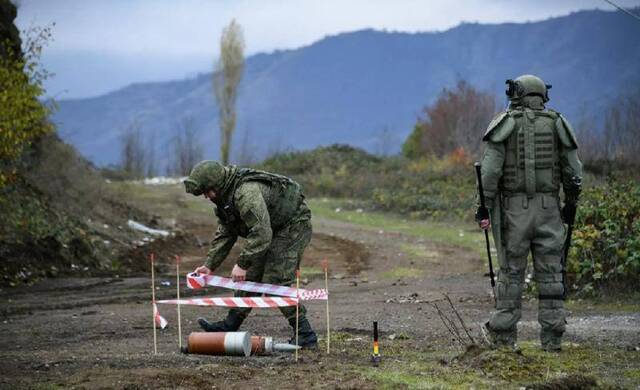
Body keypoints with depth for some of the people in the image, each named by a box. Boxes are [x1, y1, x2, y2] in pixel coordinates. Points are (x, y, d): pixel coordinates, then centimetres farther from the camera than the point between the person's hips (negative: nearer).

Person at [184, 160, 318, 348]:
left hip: (294, 227, -10)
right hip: (274, 229, 10)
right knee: (250, 276, 11)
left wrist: (242, 264, -31)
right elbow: (225, 233, 10)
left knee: (275, 282, -15)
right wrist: (210, 265, 4)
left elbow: (261, 234, -35)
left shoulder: (247, 193, -31)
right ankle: (229, 326, 20)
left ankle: (305, 335, -12)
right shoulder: (226, 195, 2)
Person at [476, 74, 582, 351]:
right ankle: (552, 337, 4)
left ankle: (504, 334, 8)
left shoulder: (505, 123, -1)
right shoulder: (556, 123, 6)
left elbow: (490, 168, -9)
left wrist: (485, 206, -5)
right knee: (550, 273, 5)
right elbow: (574, 170, 5)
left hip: (514, 208, -1)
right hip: (549, 208, 2)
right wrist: (571, 205, 17)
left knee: (511, 272, 5)